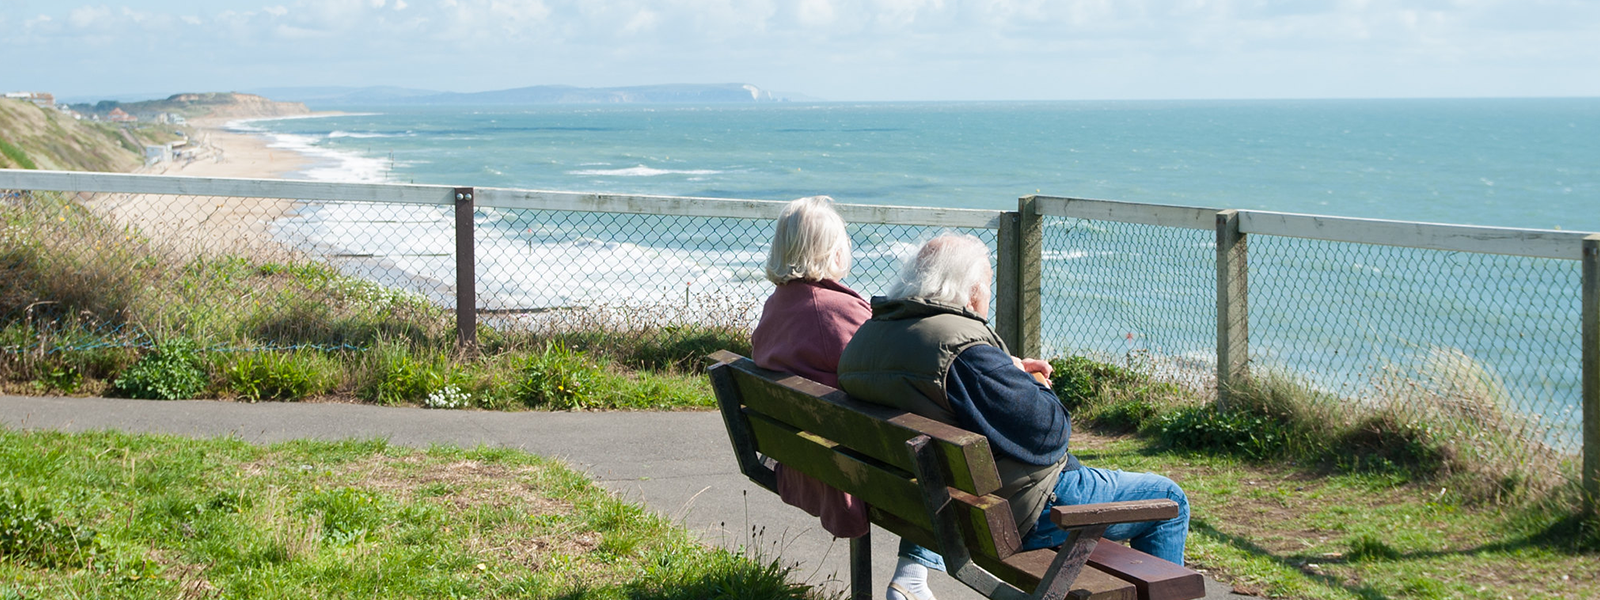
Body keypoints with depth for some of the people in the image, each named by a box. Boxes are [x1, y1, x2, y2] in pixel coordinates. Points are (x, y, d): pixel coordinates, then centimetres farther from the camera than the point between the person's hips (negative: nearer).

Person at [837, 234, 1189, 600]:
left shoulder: (867, 336, -1)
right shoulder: (963, 349, -28)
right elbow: (1049, 428, -24)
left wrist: (1009, 370, 9)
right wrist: (1034, 388, -3)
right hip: (1020, 513, -8)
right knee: (1168, 501, 6)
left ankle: (914, 567, 33)